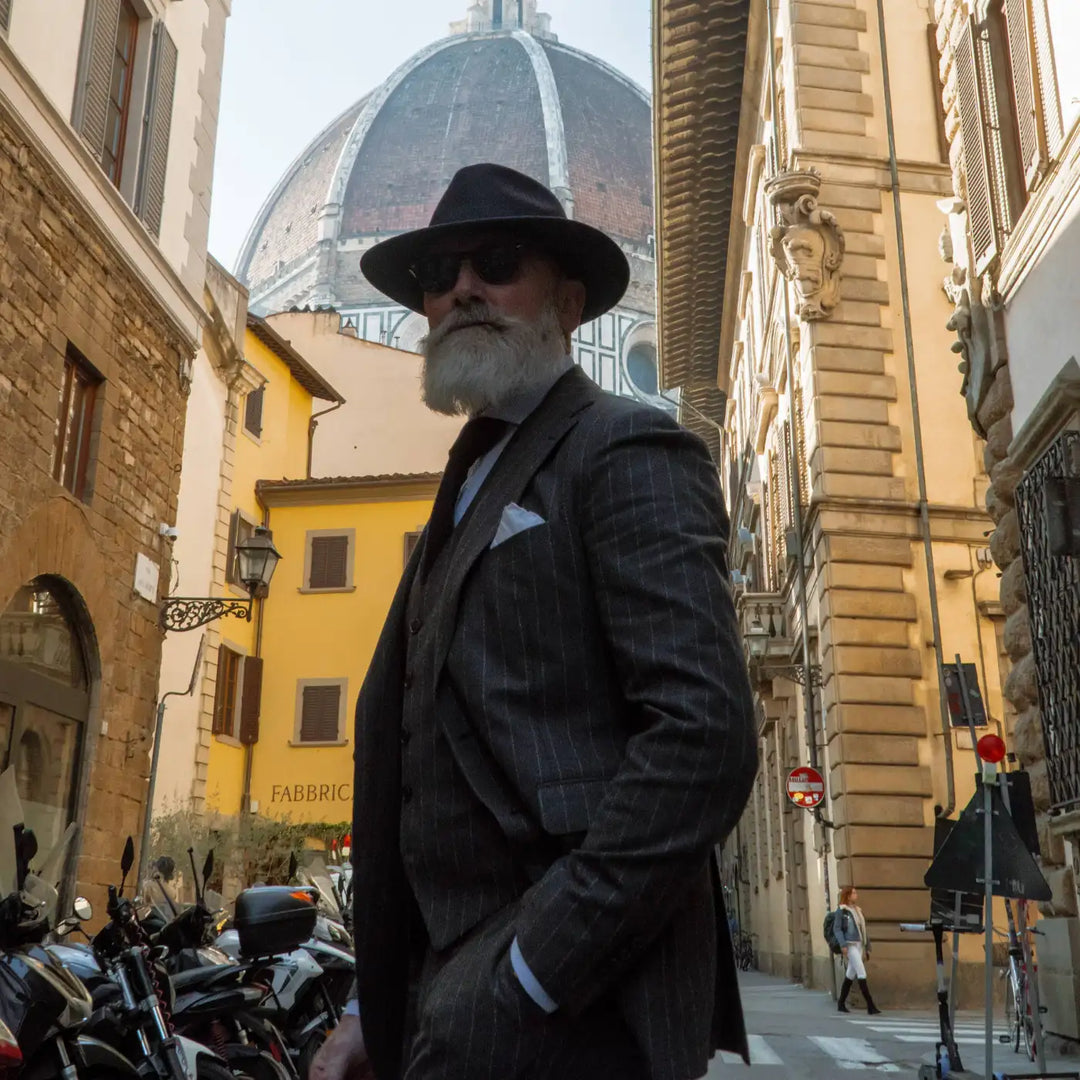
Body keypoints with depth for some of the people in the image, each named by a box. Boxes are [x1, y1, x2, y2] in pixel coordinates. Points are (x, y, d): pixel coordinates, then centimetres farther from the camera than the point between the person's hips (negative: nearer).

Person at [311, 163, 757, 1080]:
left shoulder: (627, 451, -7)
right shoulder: (467, 490, 19)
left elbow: (705, 736, -19)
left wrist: (528, 975, -19)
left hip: (571, 997, -7)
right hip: (452, 986, 8)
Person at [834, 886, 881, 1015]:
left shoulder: (858, 910, 17)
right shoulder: (841, 911, -4)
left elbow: (863, 930, 20)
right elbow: (837, 929, -8)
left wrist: (867, 948, 17)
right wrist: (843, 945, -18)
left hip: (860, 945, 7)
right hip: (850, 945, -7)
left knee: (850, 975, 10)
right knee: (861, 974, -13)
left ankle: (841, 1004, 18)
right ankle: (870, 1006, -15)